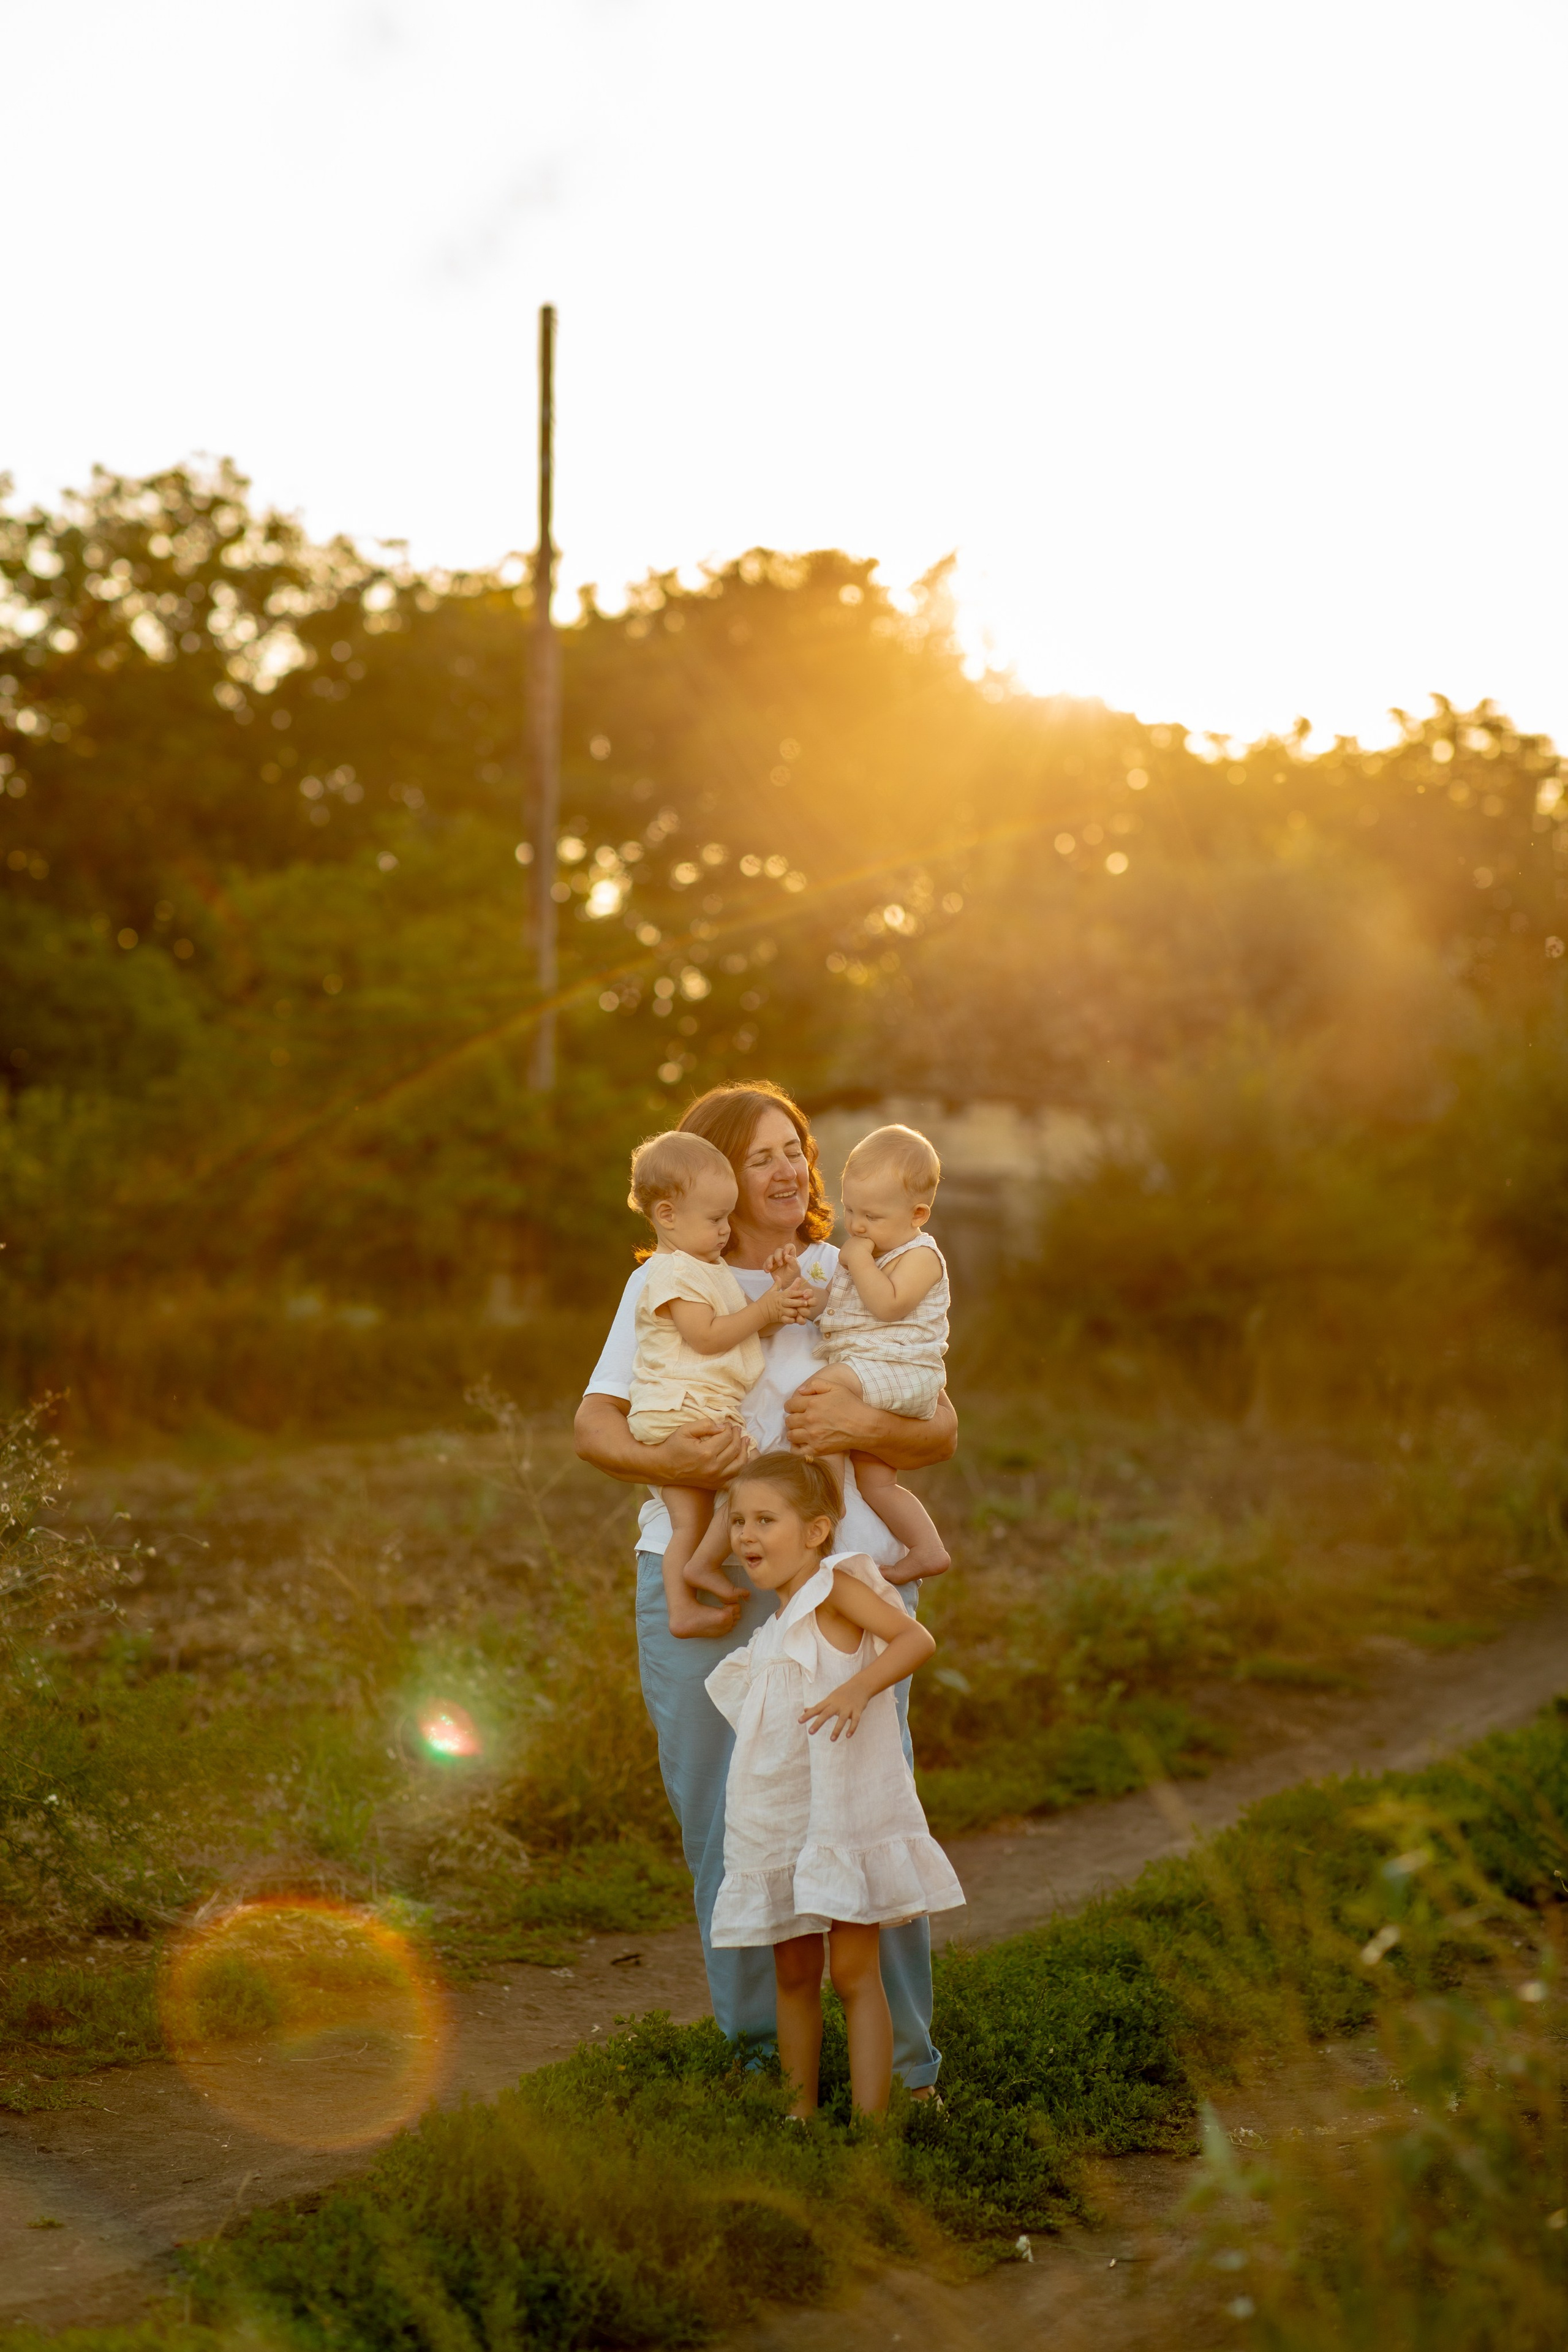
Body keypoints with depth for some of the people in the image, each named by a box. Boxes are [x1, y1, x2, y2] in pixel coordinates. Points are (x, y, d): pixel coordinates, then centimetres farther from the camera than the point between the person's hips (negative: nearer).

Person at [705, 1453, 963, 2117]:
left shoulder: (835, 1584, -9)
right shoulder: (773, 1630, 16)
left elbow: (916, 1638, -23)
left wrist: (857, 1688, -34)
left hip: (847, 1815, -8)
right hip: (781, 1826, 8)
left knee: (855, 1974, -9)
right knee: (794, 1975, 11)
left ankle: (870, 2124, -8)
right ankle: (800, 2115, 20)